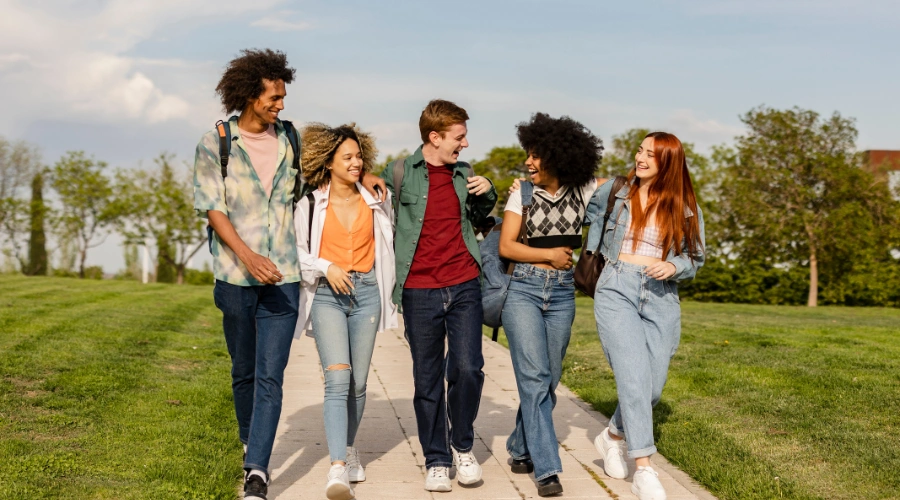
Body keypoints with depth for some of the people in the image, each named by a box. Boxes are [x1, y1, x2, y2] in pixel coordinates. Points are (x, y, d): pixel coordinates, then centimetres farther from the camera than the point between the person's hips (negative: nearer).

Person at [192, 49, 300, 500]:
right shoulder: (214, 144, -3)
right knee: (244, 372, 13)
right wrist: (247, 255, -23)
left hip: (282, 277, 1)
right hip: (235, 277, -1)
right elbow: (212, 208, -9)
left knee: (270, 377, -7)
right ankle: (250, 444, 35)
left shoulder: (288, 139, 7)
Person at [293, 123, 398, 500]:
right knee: (338, 379, -17)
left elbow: (388, 241, 23)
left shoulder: (375, 202, 8)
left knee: (358, 382, 6)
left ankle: (348, 450, 28)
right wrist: (325, 267, -10)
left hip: (366, 292, 3)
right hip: (327, 295, -3)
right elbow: (298, 252, 3)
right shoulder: (310, 205, 1)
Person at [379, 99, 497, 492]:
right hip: (419, 291, -2)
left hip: (464, 286, 3)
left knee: (467, 368, -6)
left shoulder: (463, 174, 11)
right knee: (427, 379, 4)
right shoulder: (399, 175, -2)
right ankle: (436, 460, 17)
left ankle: (462, 446, 16)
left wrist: (487, 194, 7)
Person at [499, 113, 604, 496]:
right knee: (534, 377, -11)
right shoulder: (523, 192, -1)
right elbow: (506, 246, -3)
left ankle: (521, 448, 29)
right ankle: (547, 468, -11)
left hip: (563, 292, 2)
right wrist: (550, 255, -7)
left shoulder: (582, 190, 2)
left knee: (549, 379, 9)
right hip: (524, 289, -2)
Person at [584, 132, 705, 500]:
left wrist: (674, 266, -9)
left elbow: (695, 259, 9)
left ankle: (613, 436, 33)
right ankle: (644, 470, -14)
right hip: (616, 291, -2)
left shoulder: (686, 208, 6)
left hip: (661, 298, 2)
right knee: (634, 377, -16)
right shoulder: (615, 192, 5)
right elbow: (588, 212, 24)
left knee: (652, 386, 4)